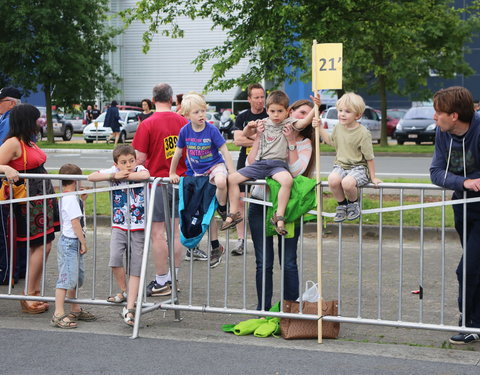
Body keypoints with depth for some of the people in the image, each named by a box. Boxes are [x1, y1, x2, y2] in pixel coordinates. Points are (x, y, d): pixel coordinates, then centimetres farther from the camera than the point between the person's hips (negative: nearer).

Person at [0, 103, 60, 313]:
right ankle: (29, 296, -2)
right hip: (30, 200, -9)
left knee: (43, 246, 9)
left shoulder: (29, 142, 13)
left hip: (43, 197, 9)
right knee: (42, 246, -9)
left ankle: (35, 293, 15)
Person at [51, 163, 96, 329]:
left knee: (77, 278, 18)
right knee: (66, 278, -11)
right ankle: (58, 314, -11)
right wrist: (83, 242, -13)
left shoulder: (65, 198, 13)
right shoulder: (71, 199, -17)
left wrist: (82, 200, 17)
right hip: (70, 242, -11)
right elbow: (75, 222, -19)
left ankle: (75, 310, 28)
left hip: (72, 242, 11)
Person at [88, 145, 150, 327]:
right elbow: (91, 177, -11)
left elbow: (145, 175, -27)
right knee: (115, 259, -20)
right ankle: (124, 291, 7)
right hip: (119, 226, 1)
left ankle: (129, 308, 2)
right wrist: (114, 176, -18)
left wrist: (124, 176, -19)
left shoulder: (139, 169, -3)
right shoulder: (113, 171, 0)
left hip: (138, 228, -1)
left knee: (135, 269, -1)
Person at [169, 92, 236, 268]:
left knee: (221, 182, -41)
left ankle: (223, 210, -10)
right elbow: (178, 153, 6)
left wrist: (233, 174, -19)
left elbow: (225, 151, -14)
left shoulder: (211, 130, -16)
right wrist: (172, 173, 12)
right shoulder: (185, 131, -7)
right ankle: (215, 247, 16)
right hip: (198, 171, 3)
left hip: (215, 165, -3)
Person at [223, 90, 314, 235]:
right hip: (259, 163, 5)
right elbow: (245, 135, 26)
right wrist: (249, 127, 4)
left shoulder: (288, 123, 2)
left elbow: (303, 122, -17)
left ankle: (279, 216, -29)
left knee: (287, 180, -37)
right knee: (232, 178, -3)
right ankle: (234, 214, 7)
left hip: (277, 163, -5)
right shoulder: (263, 123, 15)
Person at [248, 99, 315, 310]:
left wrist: (291, 142, -13)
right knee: (264, 263, 3)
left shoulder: (305, 143, 7)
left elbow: (296, 170, -11)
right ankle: (263, 310, 12)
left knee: (289, 263, -1)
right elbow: (251, 164, -3)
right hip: (260, 204, 0)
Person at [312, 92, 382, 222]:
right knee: (333, 180, -29)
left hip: (358, 167, -5)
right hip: (340, 165, 5)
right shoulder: (338, 127, 6)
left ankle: (354, 203, -1)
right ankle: (342, 204, -2)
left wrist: (373, 177, -4)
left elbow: (369, 157, -8)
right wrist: (319, 127, 17)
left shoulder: (363, 133, -13)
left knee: (347, 182, -35)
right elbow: (330, 140, 28)